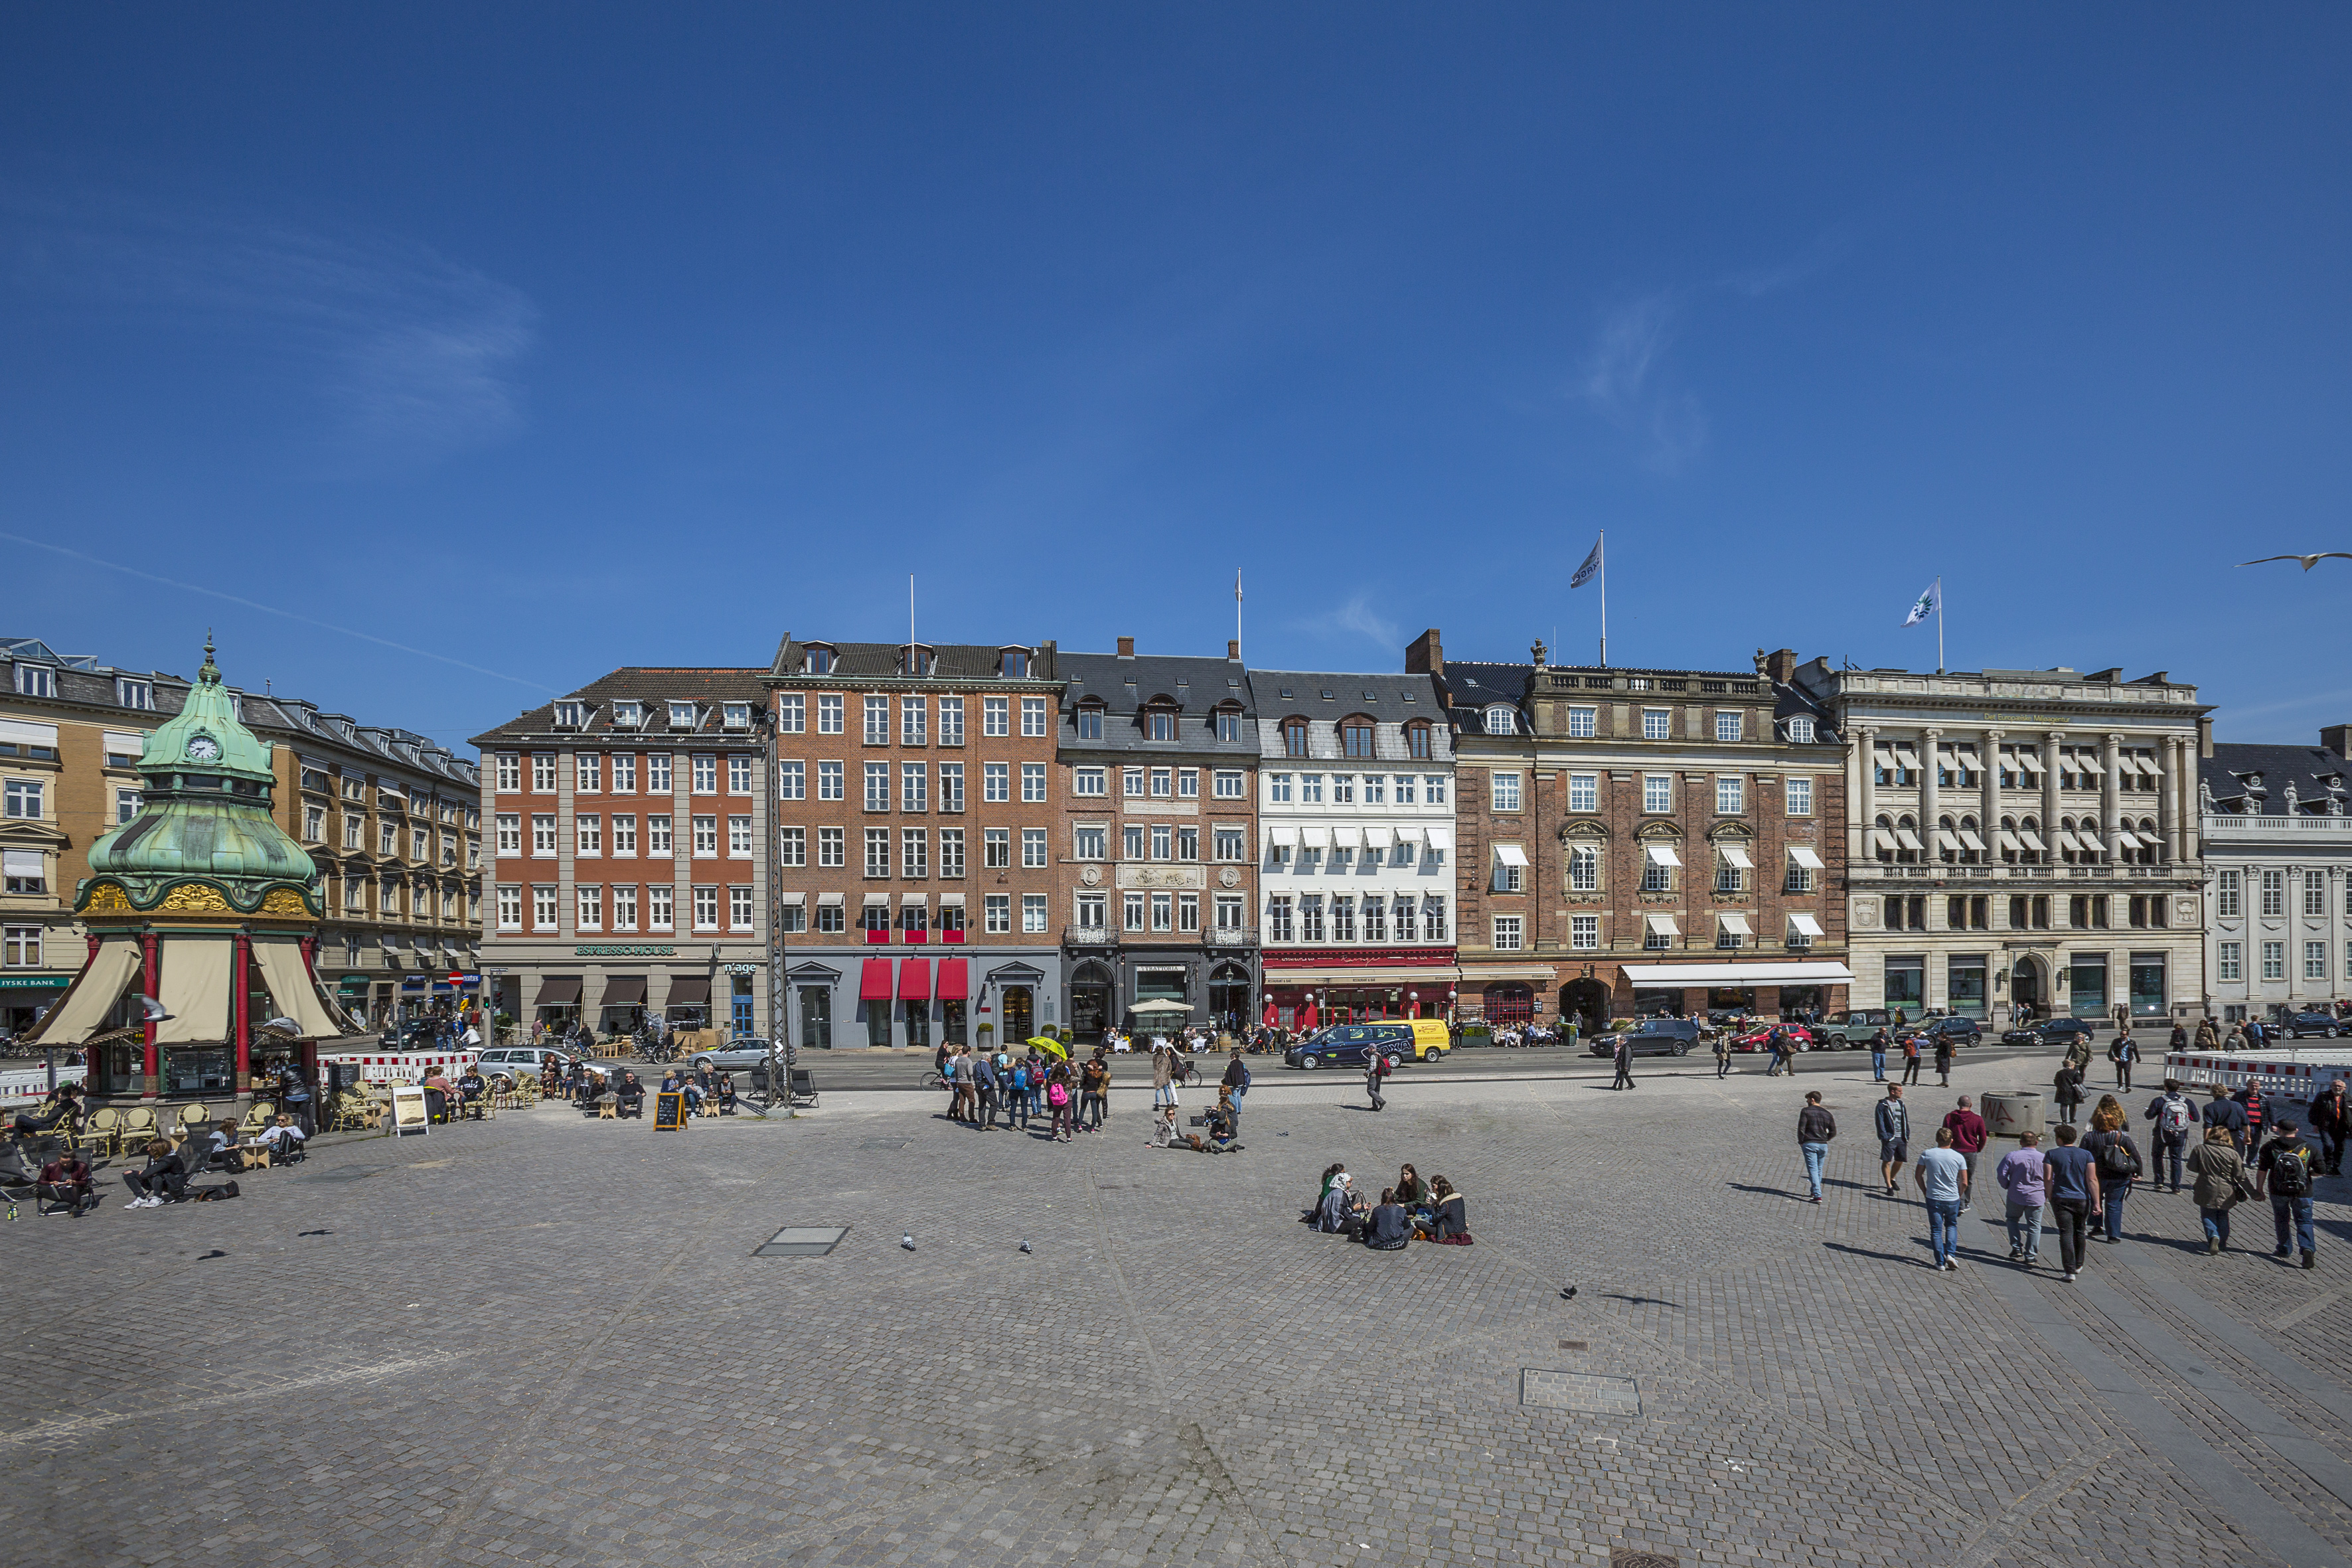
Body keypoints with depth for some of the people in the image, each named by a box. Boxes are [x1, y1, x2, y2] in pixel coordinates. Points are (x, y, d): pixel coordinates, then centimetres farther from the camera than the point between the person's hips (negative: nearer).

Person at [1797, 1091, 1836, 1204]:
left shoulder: (1806, 1111, -6)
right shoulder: (1827, 1114, 8)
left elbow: (1801, 1129, -12)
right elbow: (1833, 1132, 7)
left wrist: (1801, 1142, 0)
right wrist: (1824, 1139, 16)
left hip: (1809, 1144, -5)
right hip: (1823, 1145, 5)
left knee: (1813, 1169, -6)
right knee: (1819, 1169, 17)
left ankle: (1817, 1196, -15)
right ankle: (1814, 1192, 29)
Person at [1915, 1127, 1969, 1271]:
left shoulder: (1926, 1154, -6)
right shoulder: (1958, 1157, -7)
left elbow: (1918, 1175, 0)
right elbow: (1964, 1183, -6)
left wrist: (1924, 1191, 15)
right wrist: (1959, 1195, 12)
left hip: (1933, 1198, -1)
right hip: (1953, 1199, 1)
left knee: (1936, 1230, 8)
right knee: (1951, 1226, 23)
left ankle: (1941, 1263, 7)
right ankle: (1950, 1254, 5)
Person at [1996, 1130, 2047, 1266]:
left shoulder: (2011, 1156, -9)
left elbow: (2001, 1174, -9)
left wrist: (2007, 1187, 9)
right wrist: (2047, 1194, 14)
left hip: (2016, 1196, -1)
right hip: (2036, 1198, 1)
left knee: (2013, 1220, 21)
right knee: (2034, 1225, 10)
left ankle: (2016, 1248, 11)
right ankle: (2030, 1256, 9)